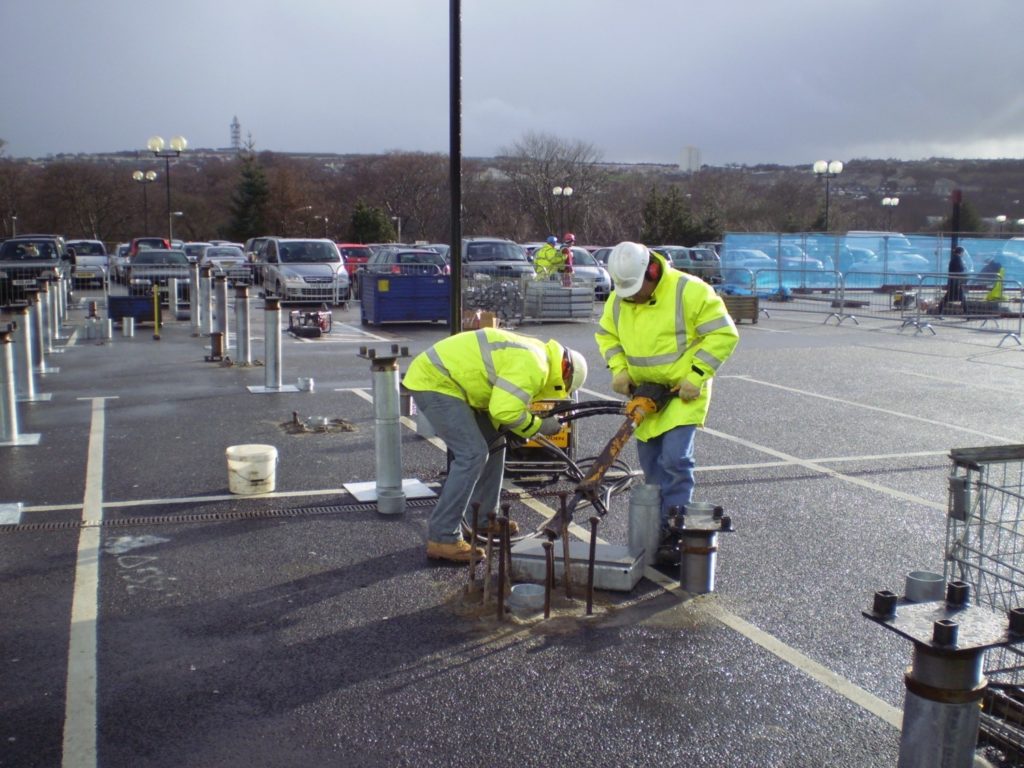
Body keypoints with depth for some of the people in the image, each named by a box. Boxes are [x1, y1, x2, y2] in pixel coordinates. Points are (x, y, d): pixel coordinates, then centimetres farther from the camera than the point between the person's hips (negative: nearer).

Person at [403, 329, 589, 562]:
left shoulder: (532, 354, 14)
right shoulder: (534, 365, -19)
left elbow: (503, 402, 18)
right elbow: (506, 411, -28)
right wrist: (539, 426, -12)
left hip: (444, 378, 11)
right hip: (434, 381, -11)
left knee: (493, 444, 14)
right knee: (473, 454, -16)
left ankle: (483, 518, 24)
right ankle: (442, 539, -14)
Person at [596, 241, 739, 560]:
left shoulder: (689, 291, -18)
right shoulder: (618, 300, -1)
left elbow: (724, 334, -16)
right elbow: (606, 335, 15)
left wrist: (696, 376, -19)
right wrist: (619, 369, -2)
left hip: (683, 391, -6)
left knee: (675, 458, -17)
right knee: (651, 463, 11)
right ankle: (656, 531, 24)